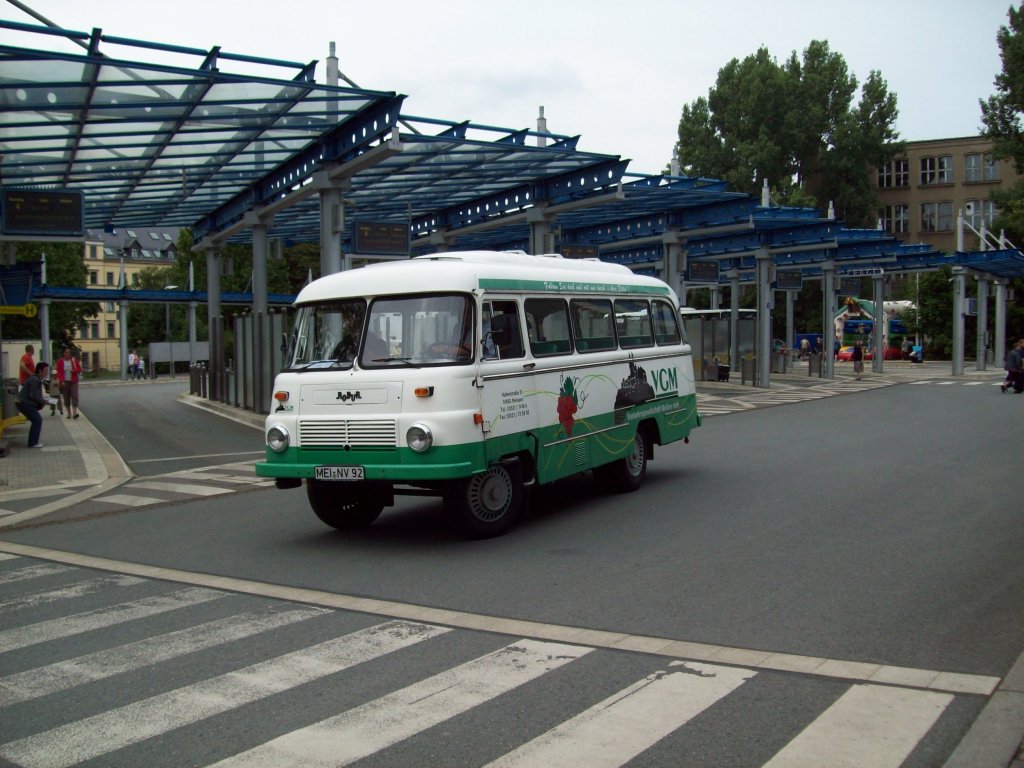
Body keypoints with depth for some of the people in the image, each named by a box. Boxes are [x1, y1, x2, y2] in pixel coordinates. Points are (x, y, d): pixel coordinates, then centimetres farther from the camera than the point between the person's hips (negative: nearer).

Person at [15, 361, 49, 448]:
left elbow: (36, 394, 21)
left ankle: (33, 441, 21)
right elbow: (32, 395, -23)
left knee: (36, 420, 15)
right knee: (37, 420, -9)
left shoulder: (36, 379, 14)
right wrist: (43, 402, -13)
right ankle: (33, 443, -6)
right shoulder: (35, 380, -19)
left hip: (23, 402, 11)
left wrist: (42, 400, 7)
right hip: (24, 403, -11)